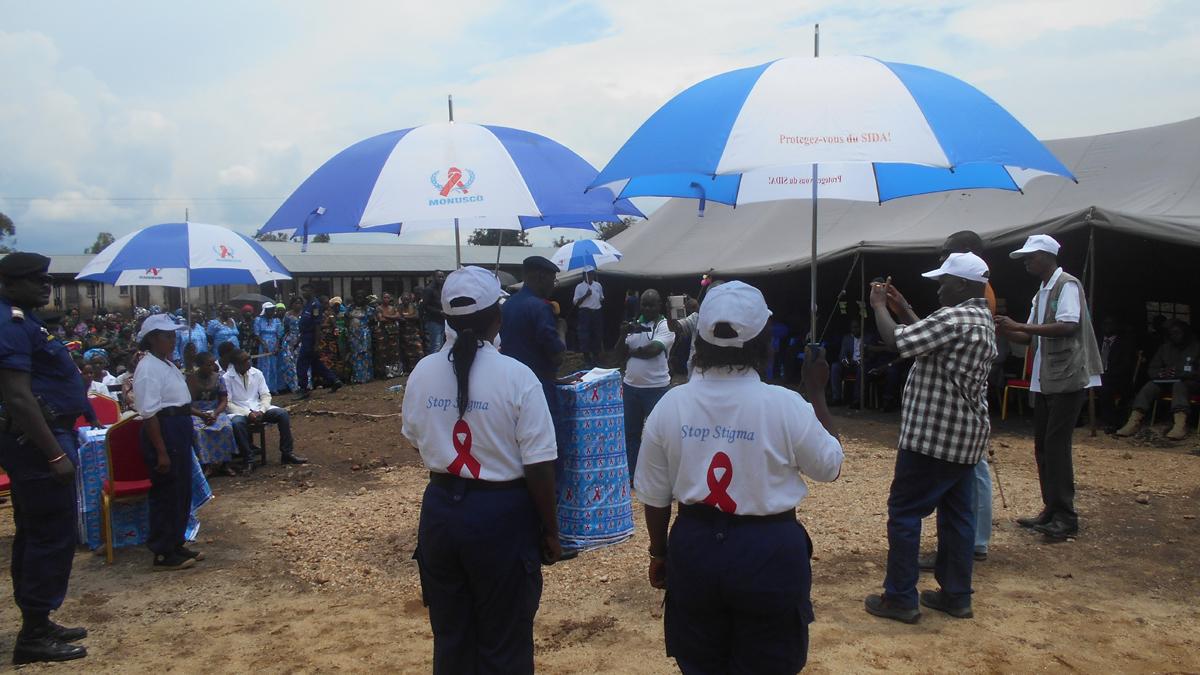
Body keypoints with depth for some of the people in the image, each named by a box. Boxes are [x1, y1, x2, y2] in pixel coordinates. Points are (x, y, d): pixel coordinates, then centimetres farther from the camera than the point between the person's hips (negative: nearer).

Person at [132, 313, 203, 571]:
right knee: (166, 494, 0)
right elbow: (149, 413, -22)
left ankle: (176, 545, 30)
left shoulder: (167, 364, 13)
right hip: (163, 432, -10)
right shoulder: (149, 368, -17)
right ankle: (163, 555, 11)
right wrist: (161, 451, -24)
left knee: (181, 492, 17)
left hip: (178, 431, 10)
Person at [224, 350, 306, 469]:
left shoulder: (257, 373, 2)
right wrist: (248, 413, -22)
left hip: (257, 409, 4)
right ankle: (249, 459, -25)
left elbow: (266, 395, 3)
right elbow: (227, 403, -12)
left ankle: (286, 453, -12)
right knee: (237, 423, -38)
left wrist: (261, 410, -16)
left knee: (283, 414, -18)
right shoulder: (226, 378, -9)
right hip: (239, 411, -4)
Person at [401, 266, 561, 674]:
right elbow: (538, 467, -16)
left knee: (450, 635, 21)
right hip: (501, 515, -4)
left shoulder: (421, 373, -3)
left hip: (440, 509, 5)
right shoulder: (517, 377, -17)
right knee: (504, 640, 13)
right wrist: (550, 531, -4)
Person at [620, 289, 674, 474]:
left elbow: (652, 350, -20)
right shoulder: (634, 325, 9)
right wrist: (624, 335, -13)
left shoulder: (666, 326, -7)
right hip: (631, 386, 6)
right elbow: (621, 353, 5)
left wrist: (631, 351, -4)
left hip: (656, 388, -6)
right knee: (631, 432, 14)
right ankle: (632, 473, 26)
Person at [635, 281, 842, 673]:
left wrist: (659, 553, 16)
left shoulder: (670, 405, -8)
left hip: (694, 547, 2)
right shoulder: (785, 406, -16)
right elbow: (830, 467, 2)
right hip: (768, 552, -2)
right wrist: (817, 392, 8)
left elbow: (655, 497, 0)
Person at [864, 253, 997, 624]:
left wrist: (879, 305, -4)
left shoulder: (953, 318, -18)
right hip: (965, 435, 10)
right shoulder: (982, 319, 13)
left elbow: (896, 341, -19)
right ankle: (957, 595, 18)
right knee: (957, 514, 12)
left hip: (933, 434, -9)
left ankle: (900, 598, 4)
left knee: (904, 512, -1)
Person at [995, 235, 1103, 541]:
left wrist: (1020, 326, -20)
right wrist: (1007, 330, 0)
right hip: (1045, 379, 9)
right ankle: (1051, 509, 19)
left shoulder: (1067, 285, -9)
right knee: (1043, 446, 11)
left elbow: (1068, 326, -22)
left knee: (1056, 445, -9)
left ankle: (1066, 516, -2)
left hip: (1067, 378, -9)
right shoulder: (1041, 293, 17)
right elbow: (1030, 337, 18)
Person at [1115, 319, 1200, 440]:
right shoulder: (1165, 348, 16)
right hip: (1167, 381, 4)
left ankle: (1180, 425, -62)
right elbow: (1151, 369, 11)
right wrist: (1161, 373, -14)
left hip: (1190, 382, -4)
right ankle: (1133, 423, -47)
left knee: (1179, 385, -39)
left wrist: (1180, 374, -24)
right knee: (1150, 386, -28)